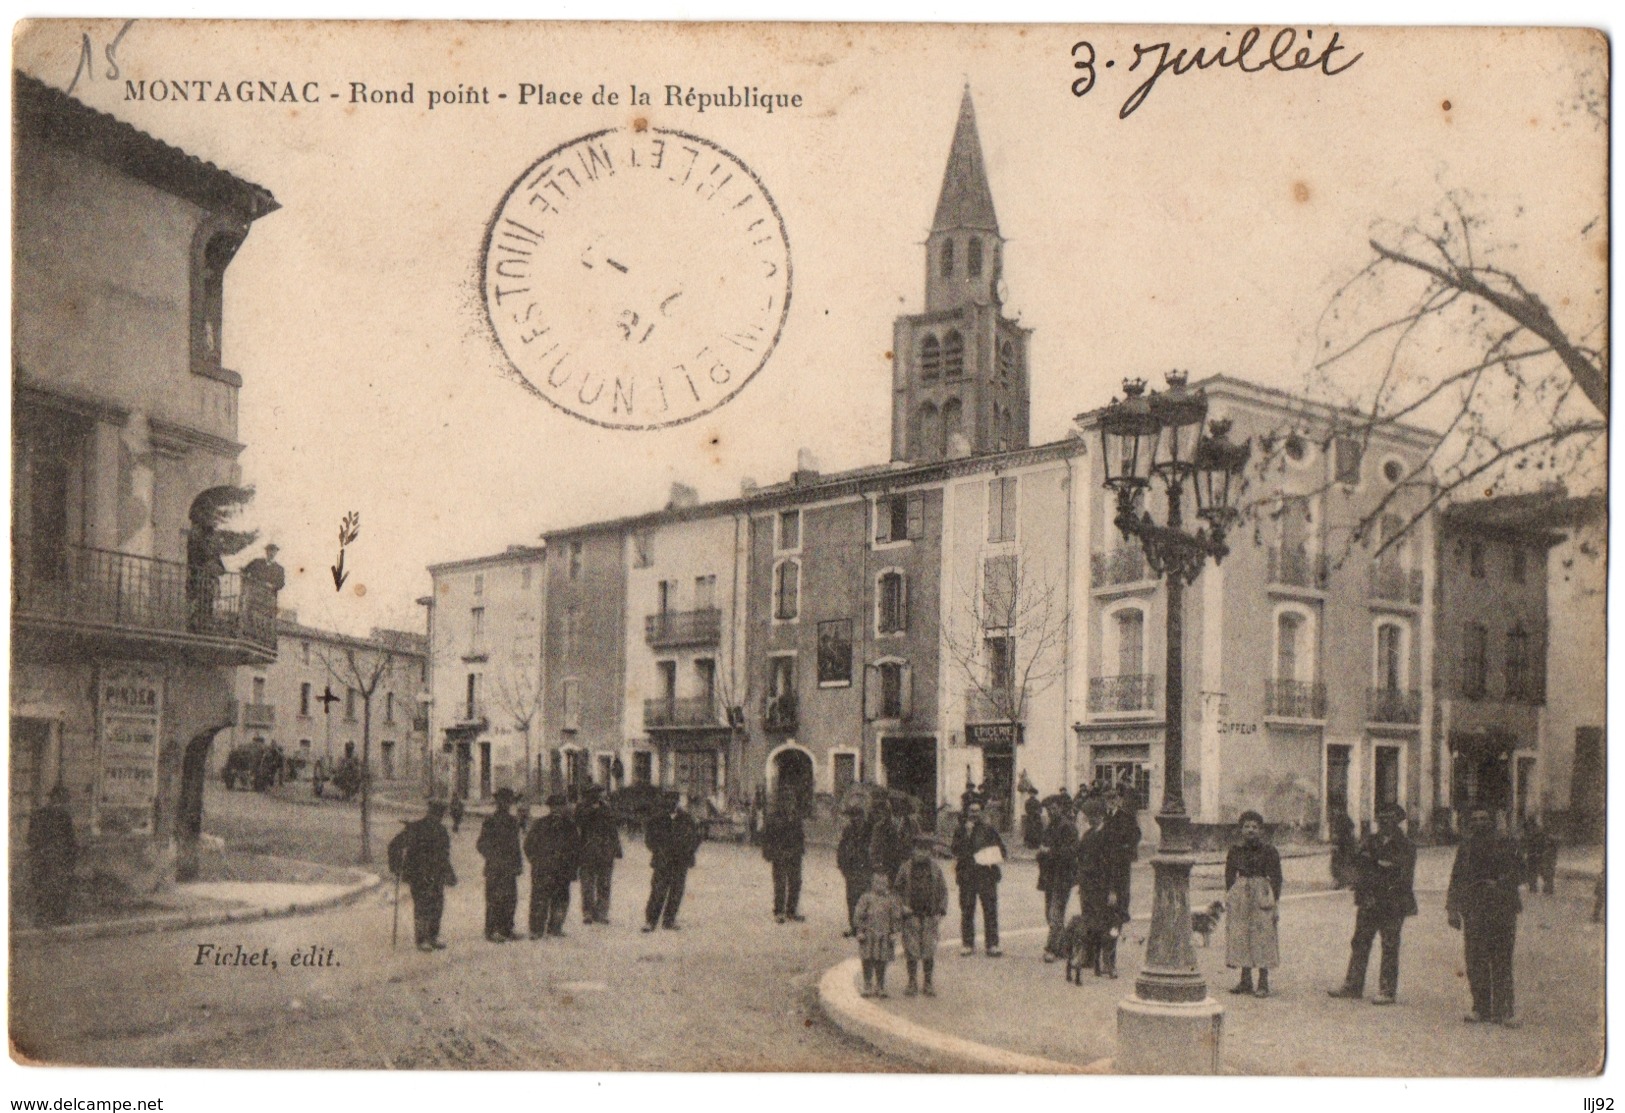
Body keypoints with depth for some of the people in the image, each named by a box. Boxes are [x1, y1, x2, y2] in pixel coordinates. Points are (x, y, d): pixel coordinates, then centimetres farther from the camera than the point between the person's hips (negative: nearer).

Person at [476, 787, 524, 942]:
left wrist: (518, 863, 15)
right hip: (495, 870, -7)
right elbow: (482, 845, -8)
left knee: (511, 899, 8)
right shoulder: (490, 821, -8)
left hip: (510, 868, 7)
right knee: (495, 900, -5)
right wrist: (495, 859, -14)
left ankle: (506, 929, 18)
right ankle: (491, 931, 2)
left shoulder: (512, 821, 14)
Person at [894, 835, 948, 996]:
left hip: (930, 916, 1)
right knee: (911, 950, -1)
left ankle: (928, 984, 11)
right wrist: (902, 906, -6)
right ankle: (912, 983, 9)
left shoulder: (935, 869, 5)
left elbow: (943, 891, 10)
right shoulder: (905, 868, 2)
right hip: (911, 915, -1)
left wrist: (940, 913, 2)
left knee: (929, 951, 1)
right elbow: (897, 889, 9)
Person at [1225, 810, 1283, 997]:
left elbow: (1276, 879, -2)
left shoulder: (1269, 851, -3)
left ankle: (1263, 983, 2)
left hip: (1262, 895, -4)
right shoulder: (1235, 851, 8)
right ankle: (1245, 981, 14)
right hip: (1240, 895, 4)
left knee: (1262, 937, -4)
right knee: (1240, 937, 4)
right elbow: (1229, 876, 14)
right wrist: (1228, 898, 7)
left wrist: (1275, 904, -7)